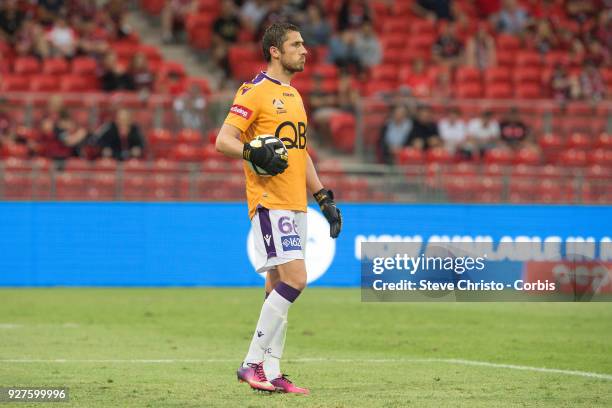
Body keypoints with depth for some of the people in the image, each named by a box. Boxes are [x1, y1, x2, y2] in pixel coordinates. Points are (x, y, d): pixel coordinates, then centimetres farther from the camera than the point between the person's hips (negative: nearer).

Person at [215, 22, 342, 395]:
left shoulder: (294, 96, 20)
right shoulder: (255, 92, -6)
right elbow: (224, 140, -11)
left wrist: (325, 198, 21)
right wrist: (253, 153, -29)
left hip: (296, 205, 9)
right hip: (270, 203, -9)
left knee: (279, 287, 7)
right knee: (294, 279, -18)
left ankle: (270, 373, 9)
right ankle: (253, 362, -13)